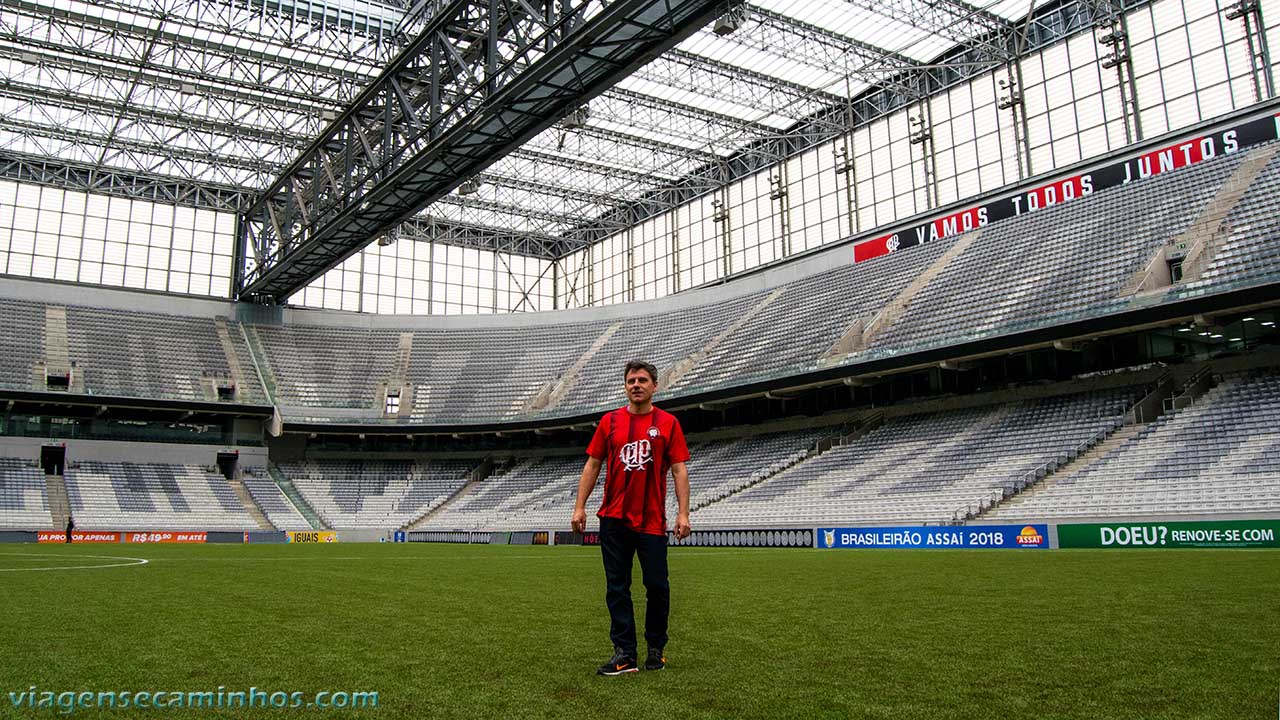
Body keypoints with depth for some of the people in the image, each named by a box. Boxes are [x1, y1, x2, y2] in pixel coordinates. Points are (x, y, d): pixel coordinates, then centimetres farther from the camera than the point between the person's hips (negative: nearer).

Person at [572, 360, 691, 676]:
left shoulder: (668, 423, 2)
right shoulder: (610, 421, 7)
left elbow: (679, 470, -1)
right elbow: (592, 465, 9)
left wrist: (683, 513, -8)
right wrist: (580, 506, 3)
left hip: (652, 520, -2)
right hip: (613, 519, 2)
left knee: (657, 587, 2)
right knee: (617, 588, 3)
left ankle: (656, 649, 21)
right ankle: (624, 653, 10)